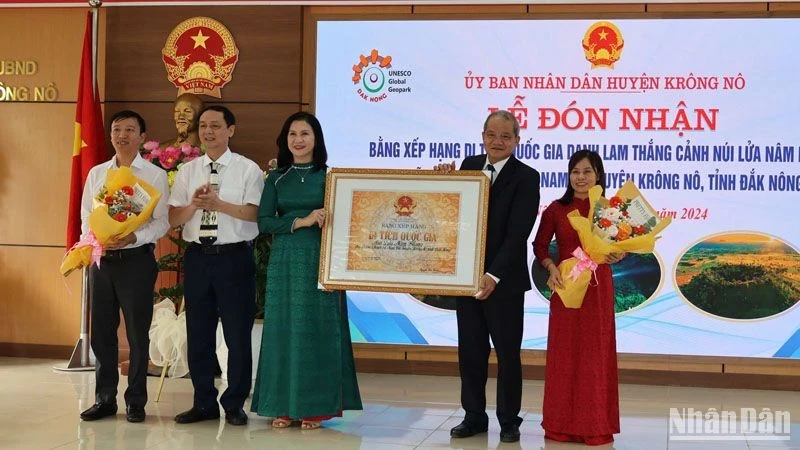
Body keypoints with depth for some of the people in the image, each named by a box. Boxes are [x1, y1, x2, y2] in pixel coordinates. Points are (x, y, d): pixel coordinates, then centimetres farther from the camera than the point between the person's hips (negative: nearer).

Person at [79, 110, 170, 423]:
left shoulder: (155, 175, -1)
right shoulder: (96, 173, 11)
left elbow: (162, 221, -5)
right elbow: (85, 217, 11)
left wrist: (135, 237, -21)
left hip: (136, 259, -4)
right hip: (102, 259, 4)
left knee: (137, 333, 3)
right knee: (101, 332, 9)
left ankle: (136, 401, 14)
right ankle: (104, 399, 21)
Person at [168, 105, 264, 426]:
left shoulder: (248, 170, -1)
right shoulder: (187, 171, 10)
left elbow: (253, 213, -13)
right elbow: (173, 218, 3)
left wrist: (218, 204, -24)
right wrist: (194, 204, -15)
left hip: (234, 256, -4)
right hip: (197, 256, 4)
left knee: (237, 333, 3)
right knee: (198, 333, 10)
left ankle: (234, 405, 16)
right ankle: (204, 403, 23)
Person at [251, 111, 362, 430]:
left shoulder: (329, 176, 2)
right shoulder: (276, 178, 8)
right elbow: (264, 222, -1)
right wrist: (301, 221, -11)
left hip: (320, 260, -2)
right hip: (284, 260, 2)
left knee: (317, 329, 0)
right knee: (283, 328, 3)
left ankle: (316, 406, 8)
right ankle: (283, 405, 10)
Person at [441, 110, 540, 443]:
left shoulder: (526, 177, -9)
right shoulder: (469, 166, 7)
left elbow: (518, 232, -17)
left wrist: (493, 275, -25)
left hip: (504, 279, -5)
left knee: (507, 353, 7)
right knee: (470, 352, 11)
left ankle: (509, 420, 19)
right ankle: (474, 416, 23)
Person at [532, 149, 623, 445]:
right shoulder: (556, 209, -1)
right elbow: (540, 246, 6)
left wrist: (618, 255, -16)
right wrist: (551, 267, -11)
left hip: (598, 288, 0)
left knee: (596, 353, 6)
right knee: (563, 353, 6)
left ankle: (595, 424, 15)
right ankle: (562, 423, 15)